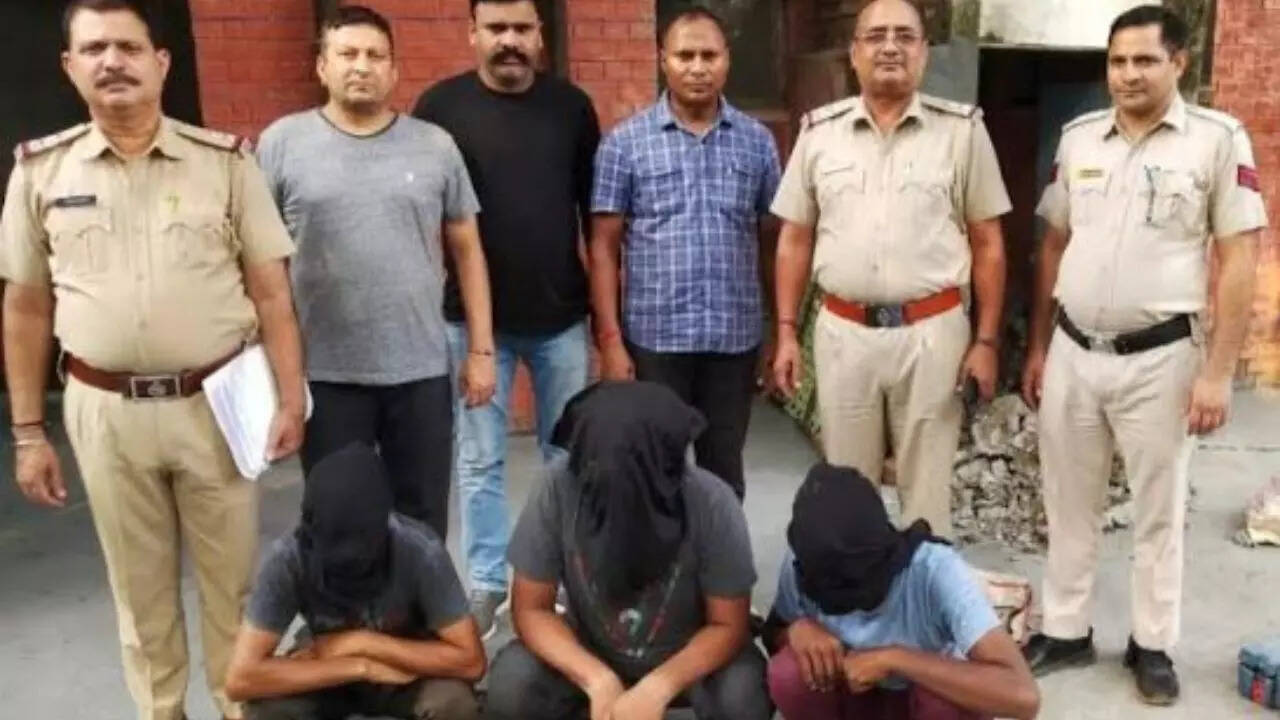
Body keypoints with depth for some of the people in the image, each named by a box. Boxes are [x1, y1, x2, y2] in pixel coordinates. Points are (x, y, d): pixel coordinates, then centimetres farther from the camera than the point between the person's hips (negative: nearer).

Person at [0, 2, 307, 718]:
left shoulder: (226, 161, -1)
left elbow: (271, 292, -1)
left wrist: (291, 397, -8)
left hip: (217, 402, -1)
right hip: (104, 411, 1)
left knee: (233, 578, 10)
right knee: (140, 587, 15)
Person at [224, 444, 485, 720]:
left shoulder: (419, 551, -31)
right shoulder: (289, 559, -29)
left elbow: (470, 661, -28)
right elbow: (240, 678, -31)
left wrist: (362, 643, -31)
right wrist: (361, 667, -33)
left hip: (408, 671, -1)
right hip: (331, 676, 1)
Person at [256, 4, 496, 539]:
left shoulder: (435, 146, 3)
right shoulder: (282, 143, -1)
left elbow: (467, 251, 7)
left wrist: (481, 349, 3)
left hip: (421, 371, 1)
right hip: (325, 375, -1)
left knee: (424, 520, 14)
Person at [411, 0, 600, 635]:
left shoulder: (571, 105, 2)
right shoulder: (441, 106, -3)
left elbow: (594, 209, 7)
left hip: (561, 315, 2)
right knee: (479, 459, 7)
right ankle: (486, 583, 22)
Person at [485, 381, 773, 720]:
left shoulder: (712, 504, -28)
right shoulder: (559, 488, -27)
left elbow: (728, 625, -18)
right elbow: (530, 608, -17)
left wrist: (656, 689, -34)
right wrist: (598, 680, -31)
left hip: (687, 654, -1)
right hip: (589, 653, 1)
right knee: (509, 687, -25)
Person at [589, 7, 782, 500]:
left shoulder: (757, 141, 5)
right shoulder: (625, 143, -1)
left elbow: (775, 239, 8)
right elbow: (604, 247, -2)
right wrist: (610, 340, -8)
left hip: (736, 338, 2)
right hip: (654, 337, -2)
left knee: (724, 471, 14)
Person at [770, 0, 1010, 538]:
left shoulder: (962, 130, 0)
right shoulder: (819, 131, 4)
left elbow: (988, 245, 2)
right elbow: (795, 240, 8)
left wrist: (987, 340, -3)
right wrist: (786, 332, 3)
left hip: (932, 332, -1)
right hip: (842, 332, 2)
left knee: (926, 491, 10)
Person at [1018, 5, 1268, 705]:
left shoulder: (1218, 139, -6)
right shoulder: (1078, 137, 5)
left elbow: (1239, 258, -7)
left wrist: (1218, 371, -11)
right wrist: (1037, 347, 11)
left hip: (1160, 359, -3)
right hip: (1072, 352, 4)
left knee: (1158, 511, 11)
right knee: (1069, 504, 13)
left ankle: (1152, 644, 28)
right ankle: (1065, 631, 29)